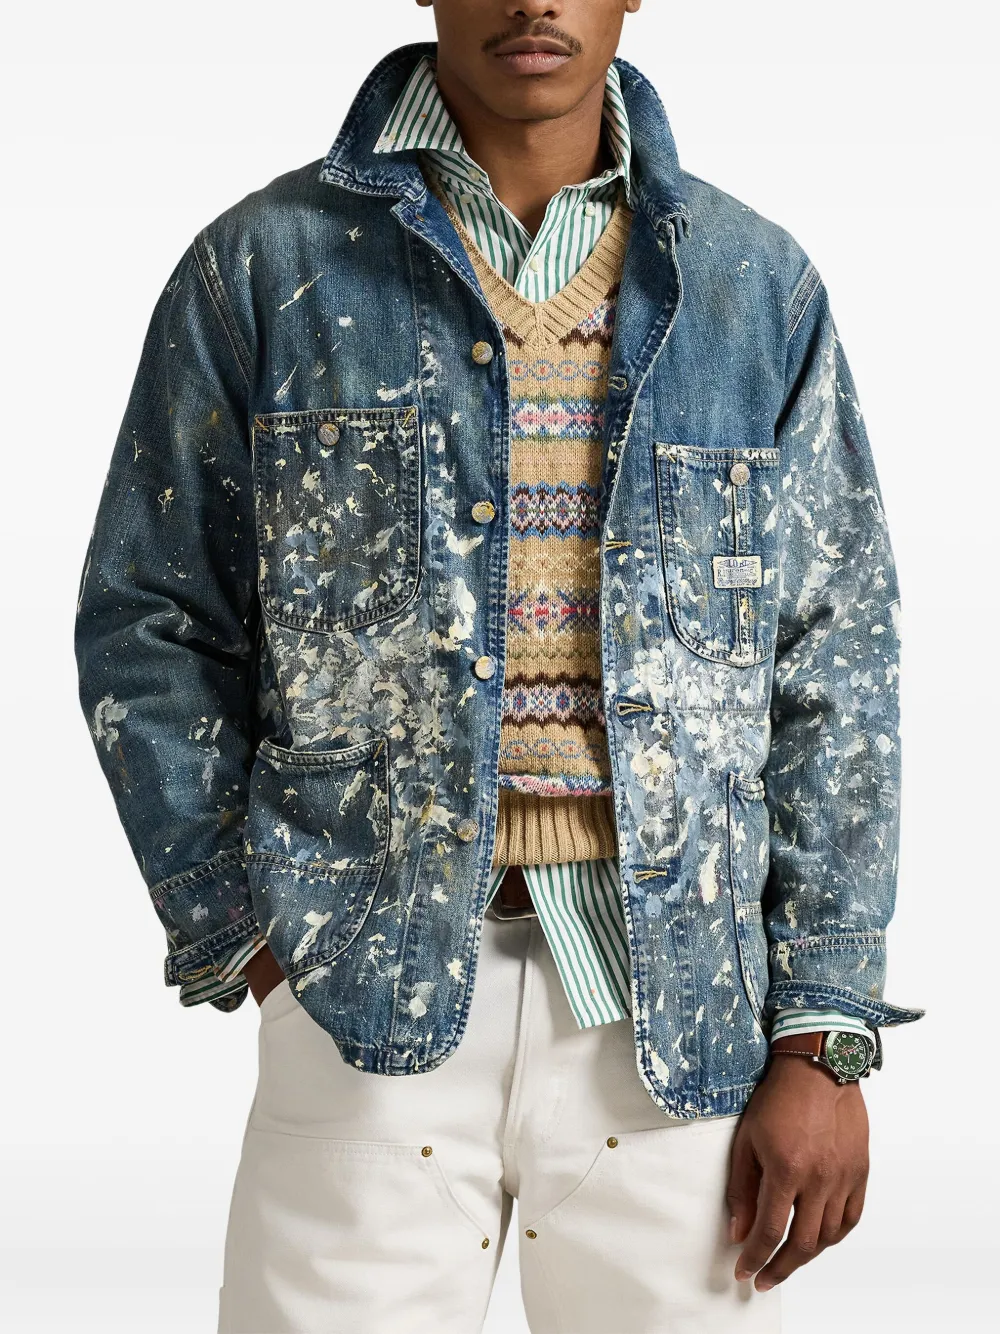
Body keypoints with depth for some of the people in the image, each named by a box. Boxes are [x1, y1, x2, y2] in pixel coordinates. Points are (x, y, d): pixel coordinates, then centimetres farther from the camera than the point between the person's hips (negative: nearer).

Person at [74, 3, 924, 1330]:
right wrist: (246, 935, -2)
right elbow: (149, 625, 6)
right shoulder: (262, 269, 2)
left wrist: (822, 1038, 0)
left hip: (681, 1005, 2)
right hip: (368, 1006, -1)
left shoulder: (756, 287, 5)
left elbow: (835, 670, 5)